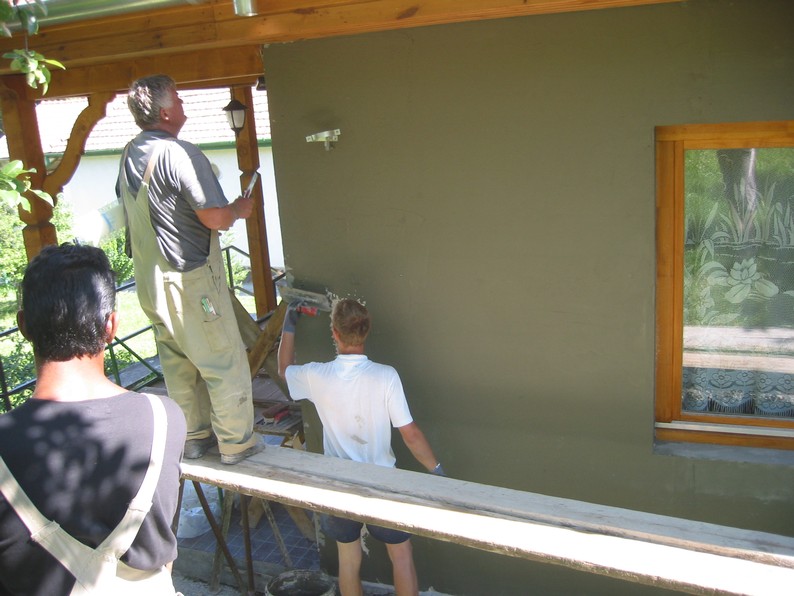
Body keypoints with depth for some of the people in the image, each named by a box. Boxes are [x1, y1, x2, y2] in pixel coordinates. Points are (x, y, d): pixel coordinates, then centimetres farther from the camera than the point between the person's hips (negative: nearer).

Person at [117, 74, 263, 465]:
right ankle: (236, 443, 13)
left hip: (149, 280, 9)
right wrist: (240, 209, -1)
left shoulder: (130, 155, 7)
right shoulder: (180, 154, -20)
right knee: (225, 362, 4)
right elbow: (215, 217, -23)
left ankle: (193, 437, 30)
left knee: (177, 364, 18)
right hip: (190, 278, -9)